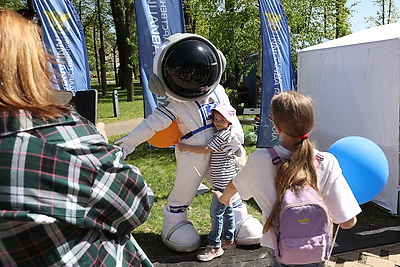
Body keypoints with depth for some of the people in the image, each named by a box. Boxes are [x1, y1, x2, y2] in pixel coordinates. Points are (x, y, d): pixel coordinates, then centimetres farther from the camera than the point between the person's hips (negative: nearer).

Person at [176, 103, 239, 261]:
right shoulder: (220, 133, 13)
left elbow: (206, 150, -21)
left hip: (223, 181, -10)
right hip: (224, 181, 10)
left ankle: (215, 247, 4)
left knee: (216, 212, -5)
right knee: (226, 210, 18)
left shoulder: (223, 135, -17)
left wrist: (186, 147, -15)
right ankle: (229, 240, 31)